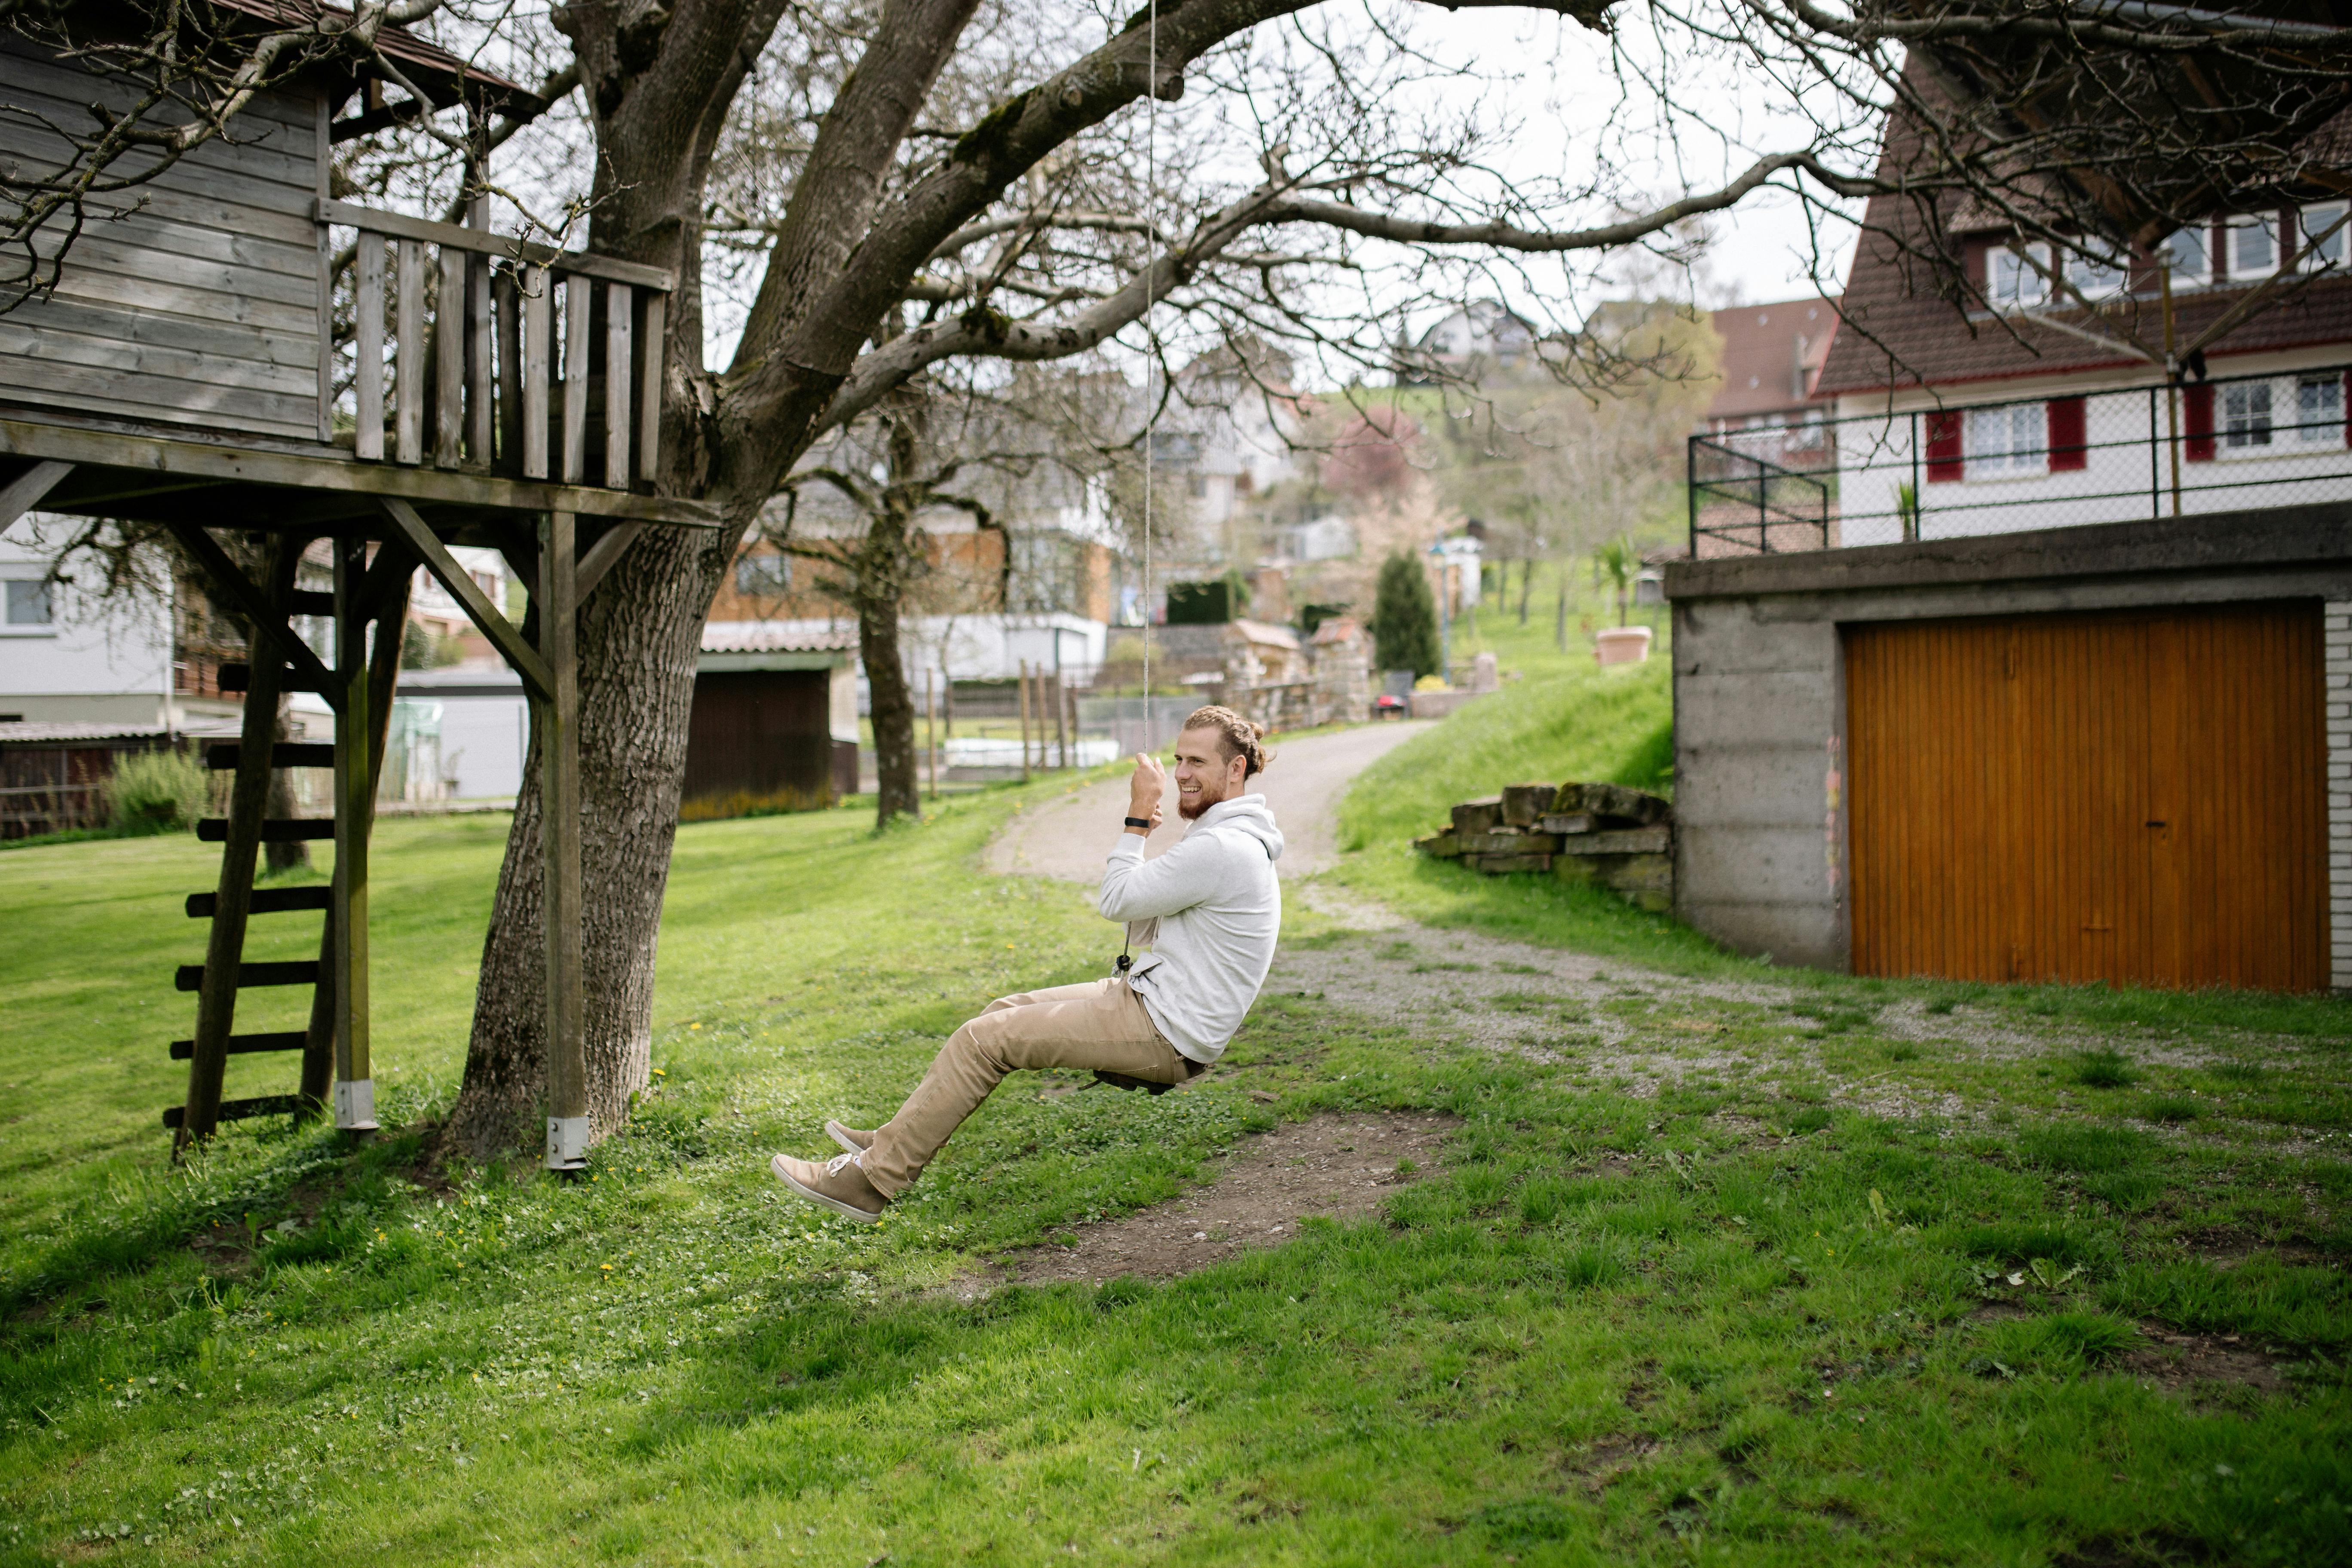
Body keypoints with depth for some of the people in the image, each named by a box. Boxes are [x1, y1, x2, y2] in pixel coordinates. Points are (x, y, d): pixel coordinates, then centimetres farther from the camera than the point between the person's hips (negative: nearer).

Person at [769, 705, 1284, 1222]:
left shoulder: (1222, 849, -22)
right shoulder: (1230, 839, 12)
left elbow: (1117, 902, -15)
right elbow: (1146, 931, 16)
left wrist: (1138, 819, -6)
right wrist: (1137, 836, 4)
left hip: (1164, 1034, -10)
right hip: (1155, 998, 10)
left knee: (984, 1039, -10)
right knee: (1004, 1012, 16)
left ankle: (872, 1178, -1)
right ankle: (899, 1141, 24)